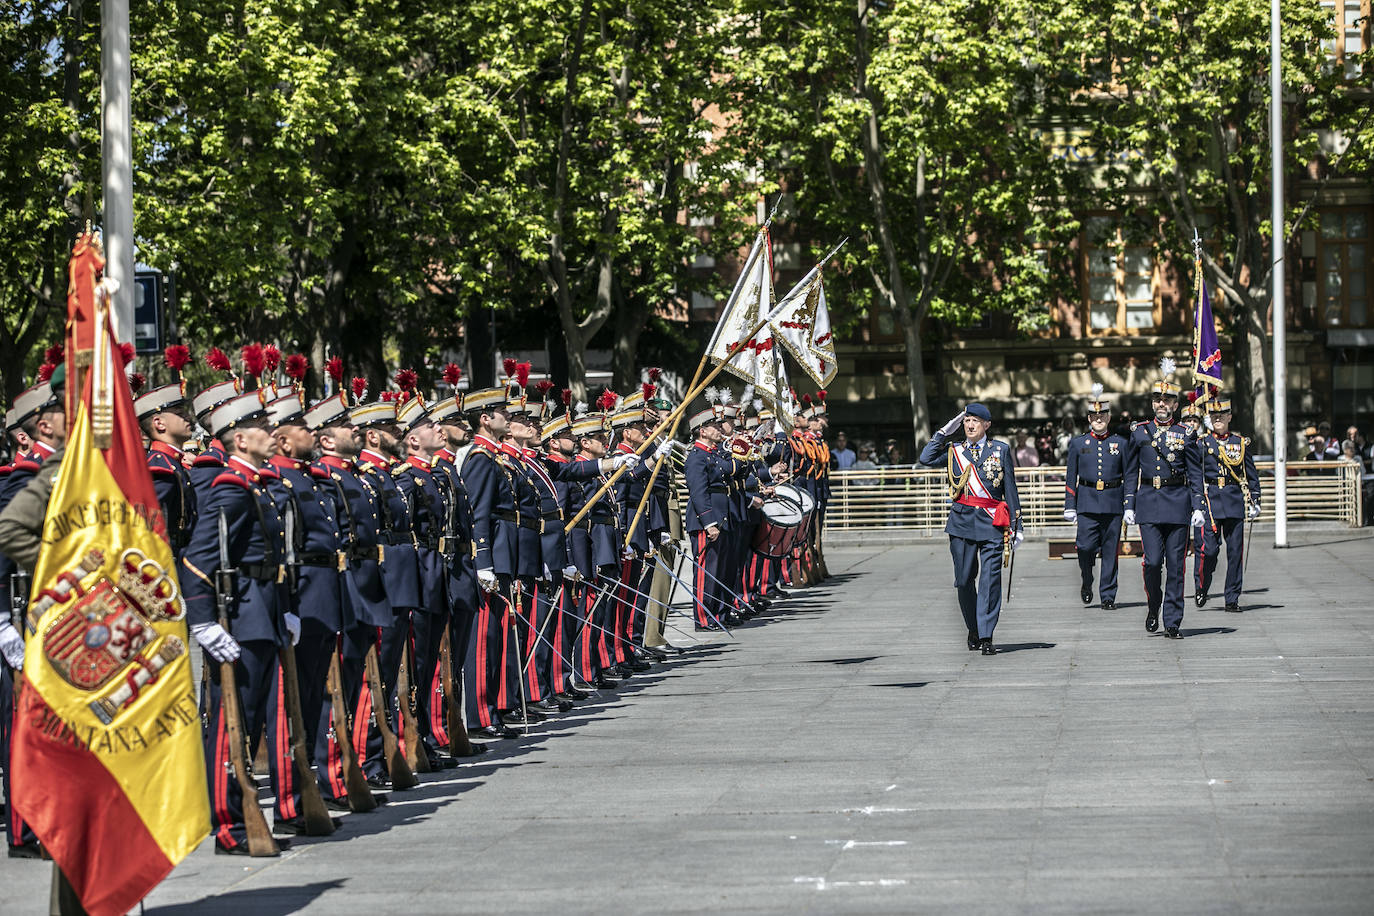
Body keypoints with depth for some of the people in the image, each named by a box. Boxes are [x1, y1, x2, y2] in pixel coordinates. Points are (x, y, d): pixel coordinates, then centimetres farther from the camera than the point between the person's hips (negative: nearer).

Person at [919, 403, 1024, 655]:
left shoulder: (1001, 450, 8)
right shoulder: (954, 450, 10)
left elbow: (1010, 490, 8)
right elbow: (926, 459, -9)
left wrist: (1016, 526, 5)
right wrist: (944, 432, -2)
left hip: (992, 523, -2)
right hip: (962, 522, 2)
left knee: (990, 580, -8)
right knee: (964, 580, 6)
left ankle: (986, 637, -6)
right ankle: (973, 630, 24)